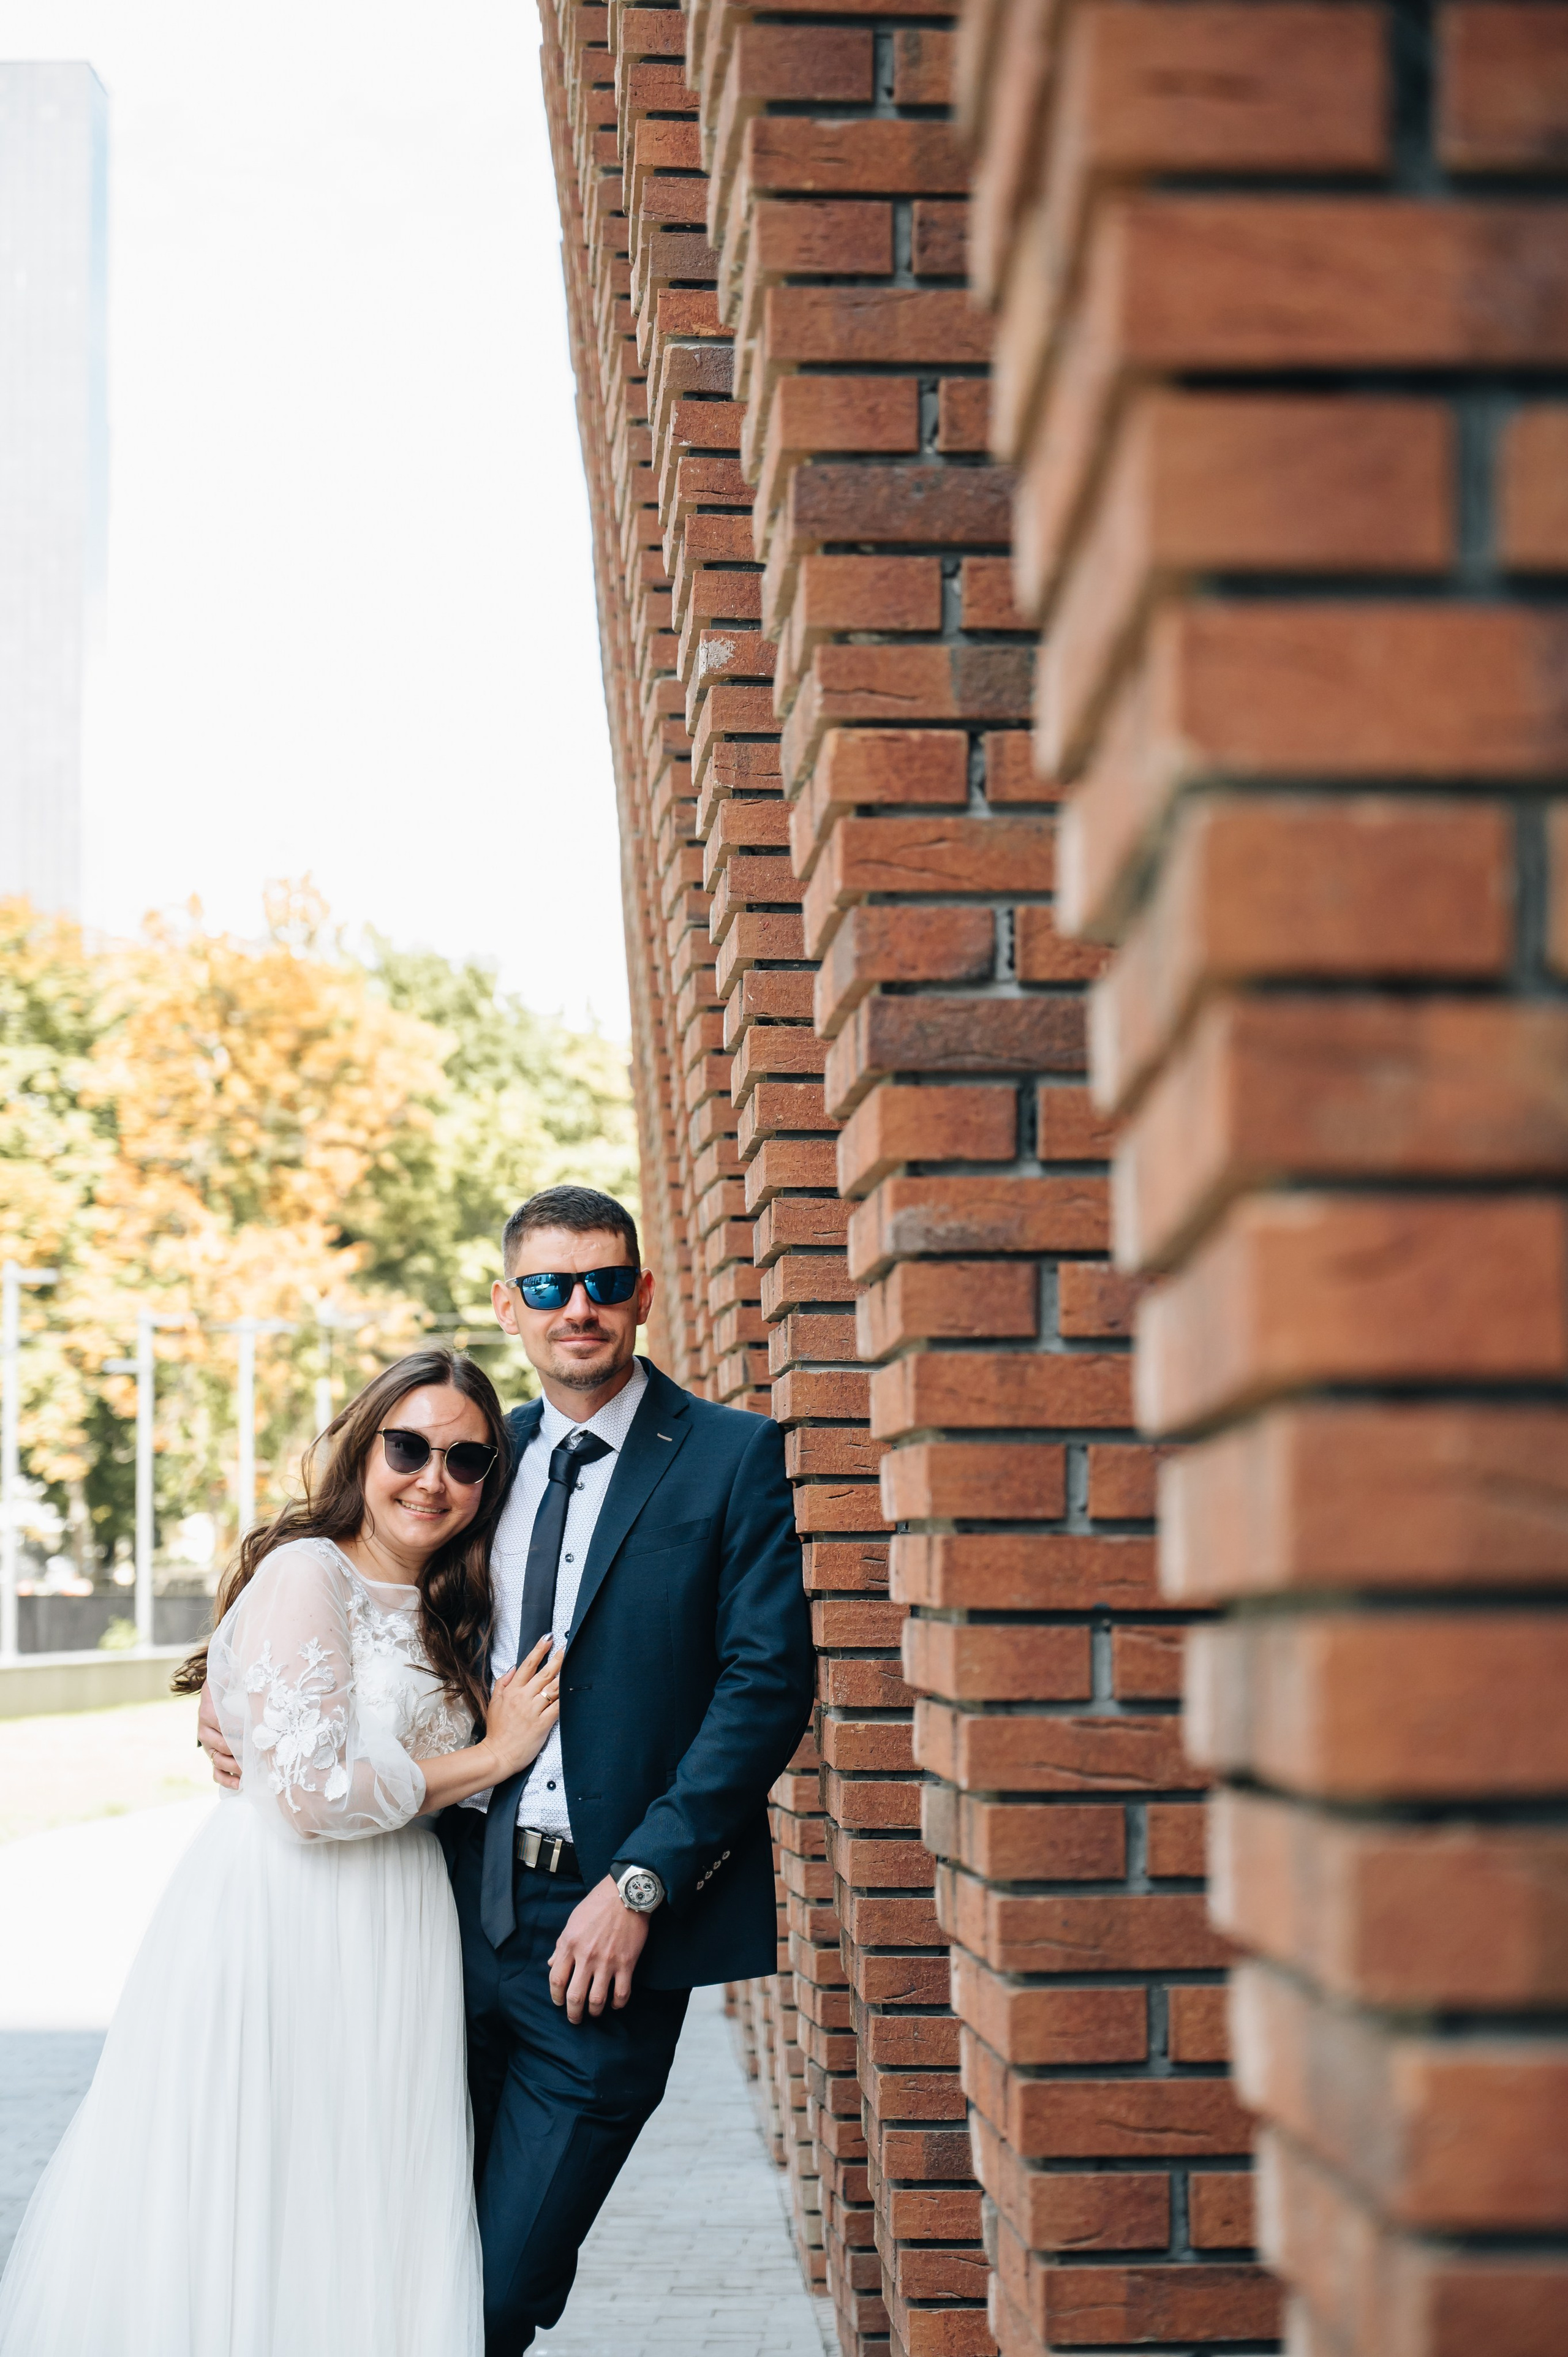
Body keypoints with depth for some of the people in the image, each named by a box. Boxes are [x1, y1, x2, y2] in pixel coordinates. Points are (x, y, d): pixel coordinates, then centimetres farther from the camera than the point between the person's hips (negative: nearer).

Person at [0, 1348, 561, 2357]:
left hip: (392, 1946, 8)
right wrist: (491, 1757, -10)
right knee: (253, 2211, -3)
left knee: (359, 2225, 8)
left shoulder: (443, 1612, 16)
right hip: (280, 1927, -8)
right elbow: (312, 1791, -18)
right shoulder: (306, 1572, -10)